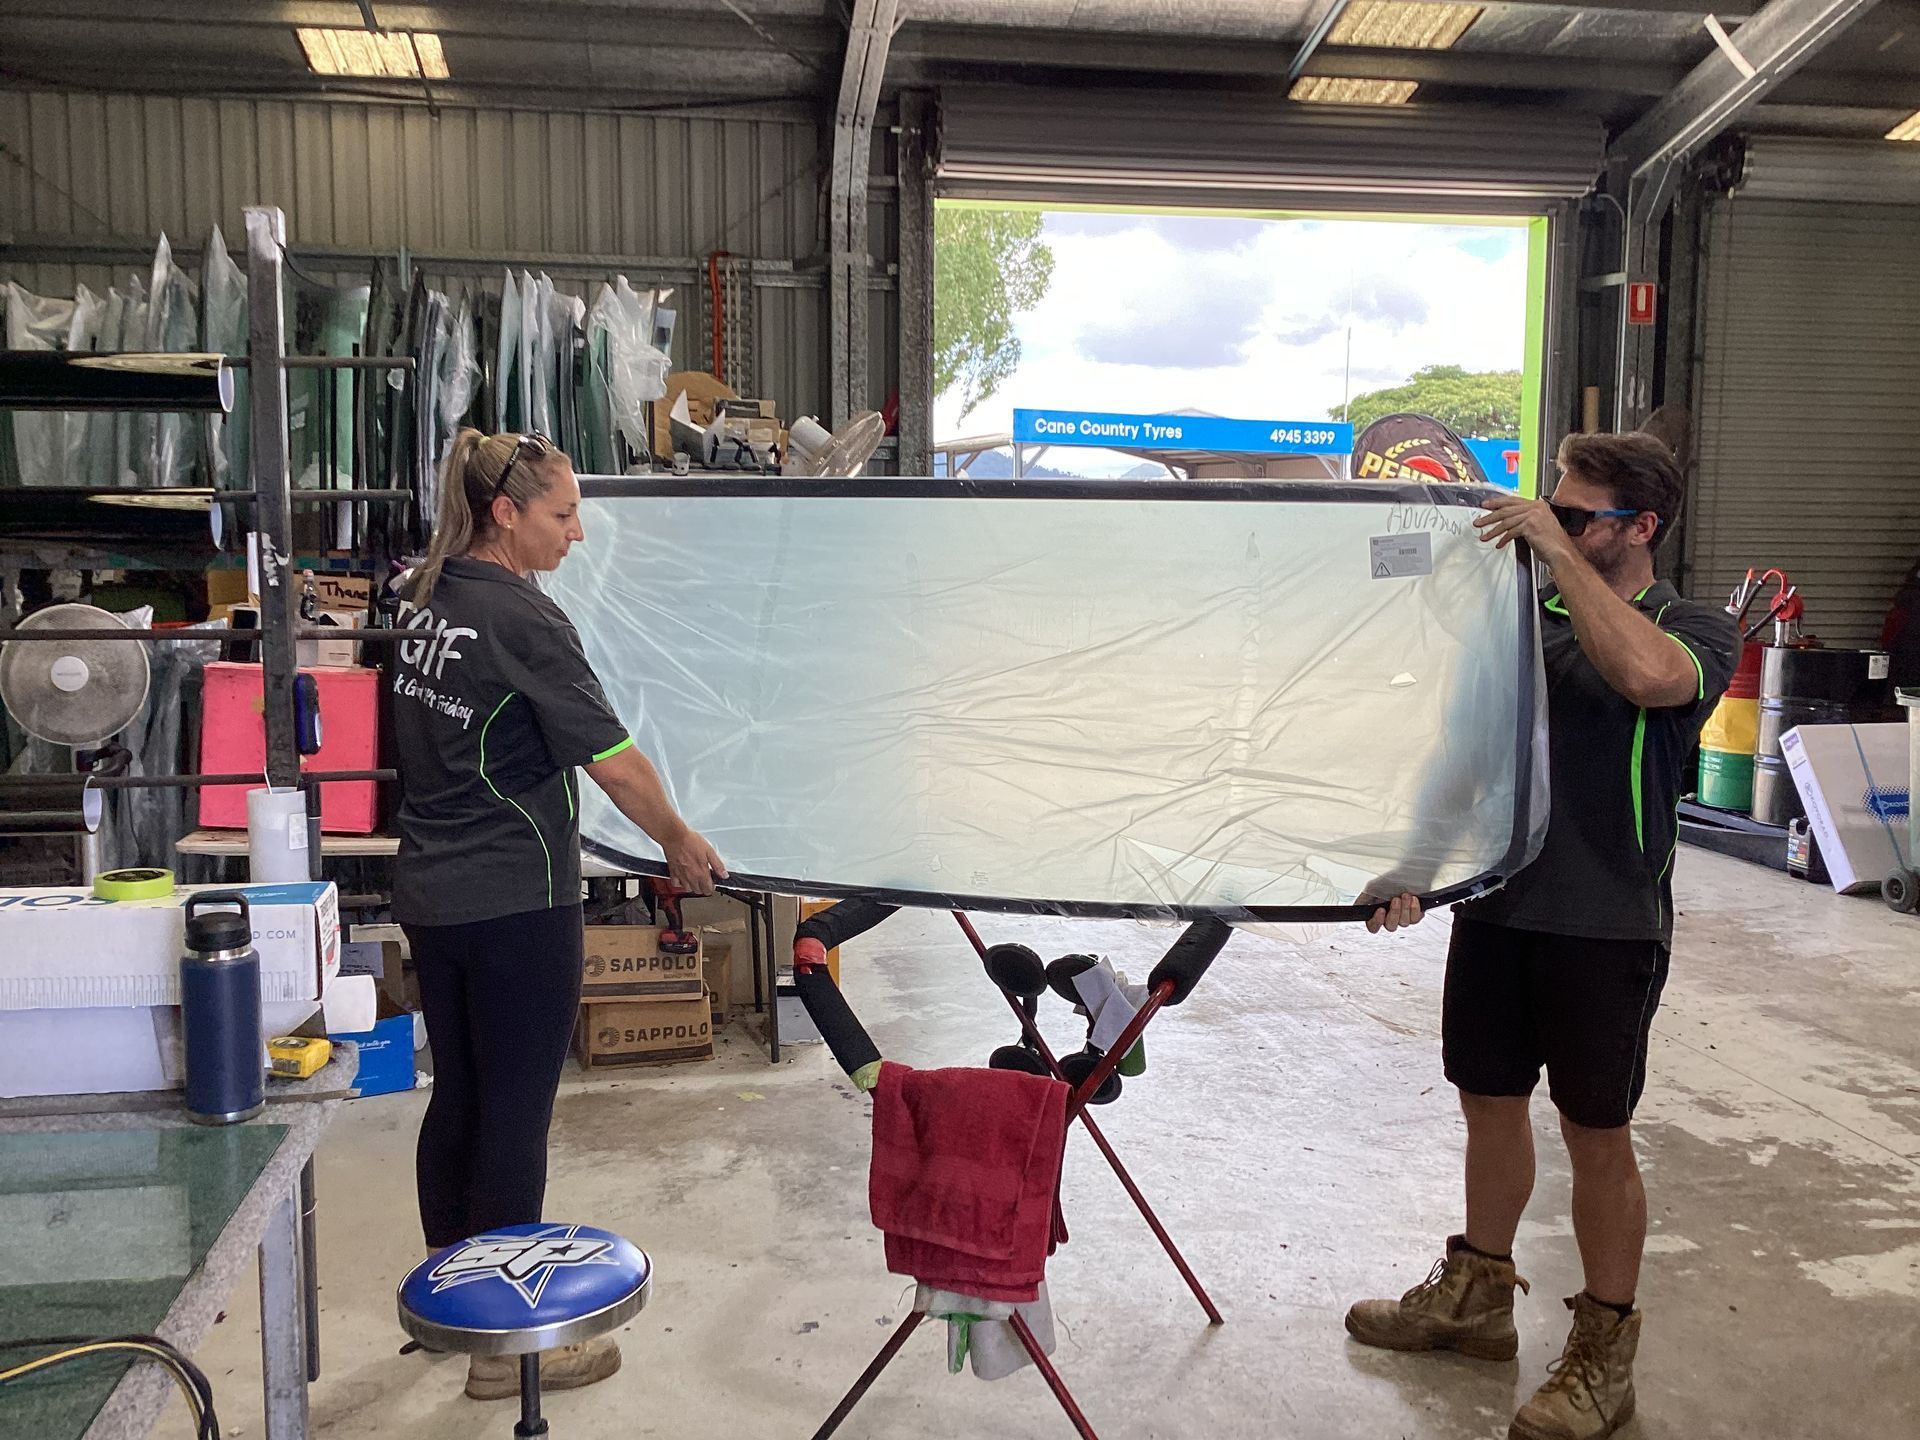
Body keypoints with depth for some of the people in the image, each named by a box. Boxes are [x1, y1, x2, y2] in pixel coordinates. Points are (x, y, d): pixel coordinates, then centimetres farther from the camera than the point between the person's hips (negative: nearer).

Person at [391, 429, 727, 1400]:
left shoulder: (423, 599, 7)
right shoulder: (522, 620, -17)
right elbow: (612, 763, -16)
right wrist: (681, 843, -2)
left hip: (430, 894, 8)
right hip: (516, 906, -8)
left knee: (456, 1100, 18)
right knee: (515, 1117, 2)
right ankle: (506, 1346, 13)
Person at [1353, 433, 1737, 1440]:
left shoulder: (1697, 631, -7)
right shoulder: (1520, 612, 8)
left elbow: (1645, 674, -33)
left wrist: (1558, 551, -26)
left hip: (1605, 922, -5)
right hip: (1495, 901, 5)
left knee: (1596, 1133, 4)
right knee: (1490, 1102, 16)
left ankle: (1603, 1354, 21)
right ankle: (1478, 1293, 35)